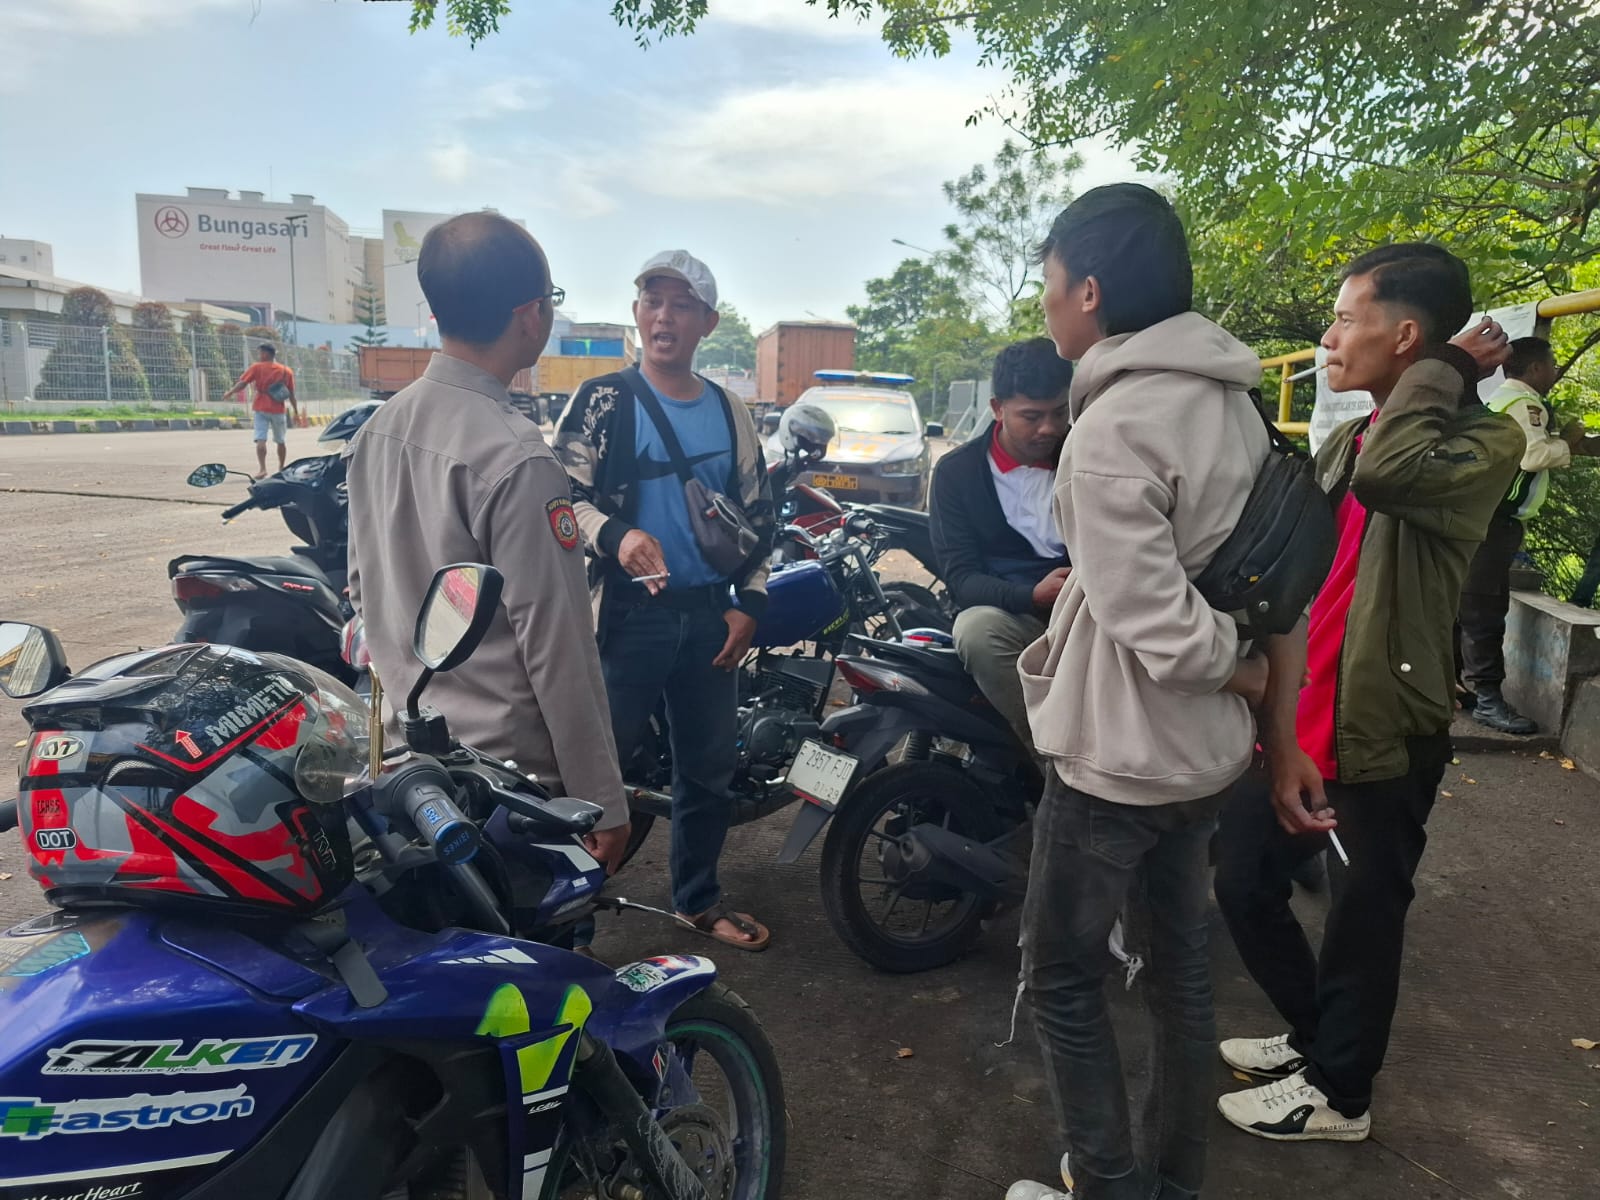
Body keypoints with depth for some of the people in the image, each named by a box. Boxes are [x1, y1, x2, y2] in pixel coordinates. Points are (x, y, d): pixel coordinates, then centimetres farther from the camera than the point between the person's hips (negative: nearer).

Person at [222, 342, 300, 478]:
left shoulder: (256, 367, -2)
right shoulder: (287, 371, 5)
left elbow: (242, 383, -9)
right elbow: (291, 394, 5)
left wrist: (230, 393, 6)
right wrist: (296, 412, 10)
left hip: (261, 409, -2)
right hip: (278, 411, 2)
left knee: (261, 439, -6)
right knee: (281, 441, 15)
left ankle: (262, 468, -19)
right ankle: (281, 469, 25)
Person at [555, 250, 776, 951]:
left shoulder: (730, 414, 11)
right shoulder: (603, 401, -2)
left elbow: (757, 514, 14)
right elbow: (564, 495, -8)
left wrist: (748, 603, 5)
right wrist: (615, 535, -28)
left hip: (712, 617, 5)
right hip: (628, 612, -4)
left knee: (710, 768, 14)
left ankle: (698, 898, 32)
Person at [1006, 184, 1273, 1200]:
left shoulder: (1114, 426, -23)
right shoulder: (1231, 400, 4)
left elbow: (1158, 631, -25)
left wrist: (1239, 668, -8)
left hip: (1118, 755, -9)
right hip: (1208, 747, 9)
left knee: (1062, 975, 9)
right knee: (1183, 964, 20)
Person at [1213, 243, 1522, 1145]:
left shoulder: (1486, 442, -12)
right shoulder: (1344, 443, 11)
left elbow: (1389, 472, -37)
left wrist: (1444, 366, -20)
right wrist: (1283, 739, 0)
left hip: (1383, 733, -7)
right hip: (1304, 723, 7)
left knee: (1362, 920, 10)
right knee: (1245, 887, 16)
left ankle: (1339, 1091, 34)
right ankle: (1318, 1033, 41)